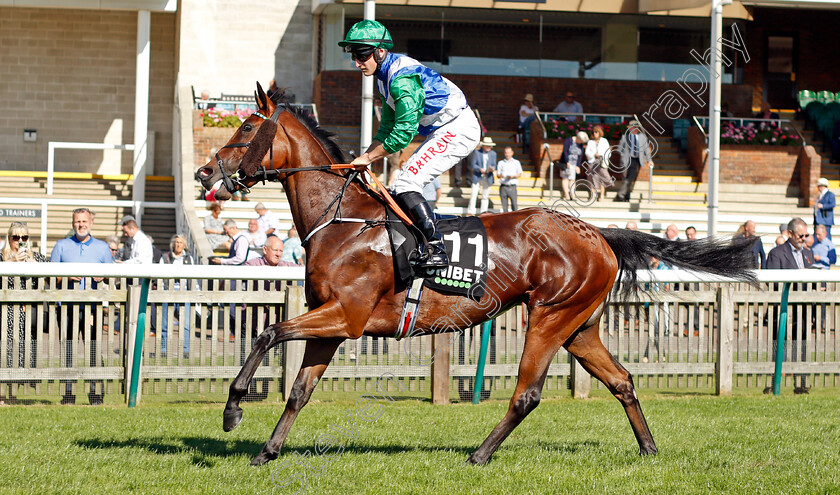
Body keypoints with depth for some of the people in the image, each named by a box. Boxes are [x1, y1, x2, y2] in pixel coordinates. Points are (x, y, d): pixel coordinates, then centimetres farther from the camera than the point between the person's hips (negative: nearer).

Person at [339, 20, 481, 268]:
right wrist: (364, 158, 6)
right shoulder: (385, 75, 11)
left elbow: (404, 132, -27)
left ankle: (437, 251, -22)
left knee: (406, 184, -18)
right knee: (405, 185, 11)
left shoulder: (402, 78, -23)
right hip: (444, 131, 11)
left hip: (458, 129, -11)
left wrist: (368, 158, -17)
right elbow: (388, 127, 18)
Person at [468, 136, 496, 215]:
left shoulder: (493, 154, 7)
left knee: (485, 196, 5)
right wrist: (480, 169, -20)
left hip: (488, 178, 3)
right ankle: (470, 212, -4)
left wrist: (492, 169, -17)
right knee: (474, 194, -7)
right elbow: (473, 164, -3)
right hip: (477, 176, -2)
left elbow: (494, 165, 7)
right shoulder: (477, 152, 0)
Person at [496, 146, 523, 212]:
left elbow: (519, 174, 8)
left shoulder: (516, 162, 10)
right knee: (504, 204, -2)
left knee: (514, 204, -9)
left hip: (512, 186, -1)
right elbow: (498, 174, 10)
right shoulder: (501, 163, 13)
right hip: (503, 186, 1)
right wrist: (500, 176, -13)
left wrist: (513, 176, -11)